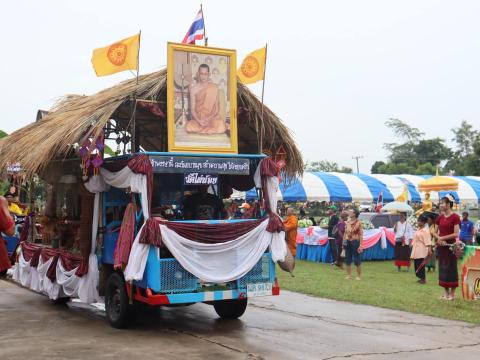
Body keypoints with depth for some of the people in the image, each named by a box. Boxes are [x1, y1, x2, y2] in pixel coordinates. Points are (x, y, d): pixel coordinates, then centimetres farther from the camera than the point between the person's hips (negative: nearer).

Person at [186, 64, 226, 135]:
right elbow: (192, 109, 1)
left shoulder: (214, 87, 2)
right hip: (198, 119, 2)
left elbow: (218, 108, 1)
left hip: (212, 118, -2)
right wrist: (198, 120, -17)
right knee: (189, 127, -32)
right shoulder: (194, 88, 3)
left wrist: (209, 118, -16)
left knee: (221, 128, -36)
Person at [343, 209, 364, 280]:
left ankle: (359, 276, 13)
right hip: (348, 242, 6)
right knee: (348, 259, 10)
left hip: (355, 242, -6)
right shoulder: (348, 222, 9)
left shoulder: (358, 223, -9)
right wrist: (344, 241, 9)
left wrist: (360, 245, -17)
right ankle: (349, 275, 22)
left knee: (357, 260, 1)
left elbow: (361, 235, -12)